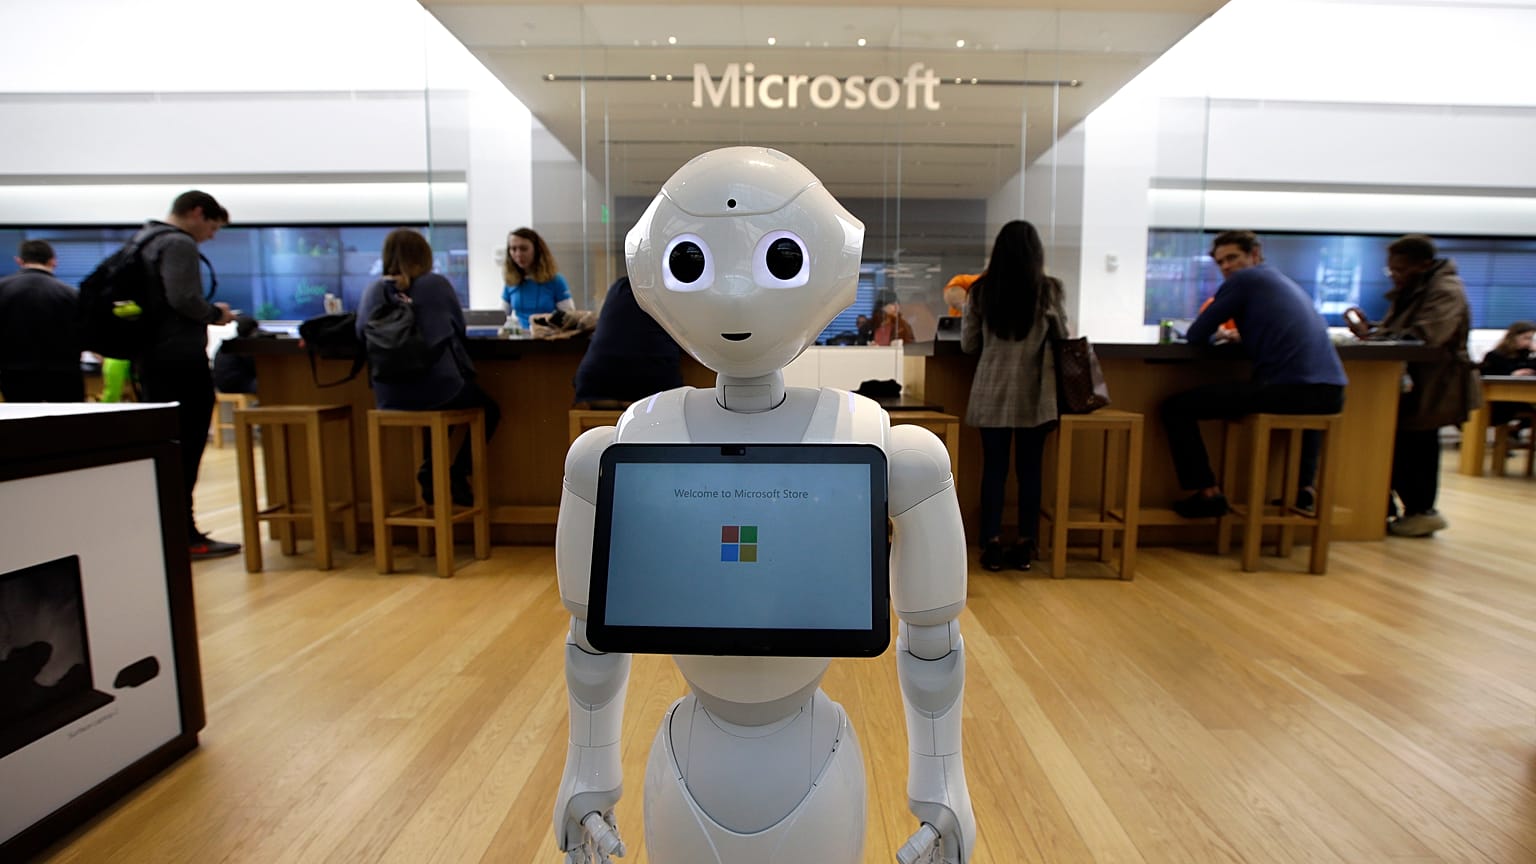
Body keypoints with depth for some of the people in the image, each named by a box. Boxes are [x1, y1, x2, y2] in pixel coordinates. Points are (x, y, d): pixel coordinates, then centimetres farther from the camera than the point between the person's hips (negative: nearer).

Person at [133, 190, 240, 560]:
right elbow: (184, 299, -22)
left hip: (151, 357, 10)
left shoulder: (144, 239, 19)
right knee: (185, 449, -6)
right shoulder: (179, 244, -11)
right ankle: (183, 536, -2)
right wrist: (216, 313, -5)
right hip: (180, 359, -10)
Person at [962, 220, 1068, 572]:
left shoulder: (981, 290, -2)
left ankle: (992, 546, 9)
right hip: (1034, 394, 0)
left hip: (992, 393, 1)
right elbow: (1063, 337, 7)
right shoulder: (1048, 290, -4)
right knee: (1029, 469, 8)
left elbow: (968, 344, 4)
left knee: (994, 468, 7)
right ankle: (1024, 547, 15)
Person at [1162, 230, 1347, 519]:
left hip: (1286, 389, -8)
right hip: (1331, 394, 8)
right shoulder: (1289, 283, 28)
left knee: (1175, 407, 1)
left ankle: (1207, 492, -1)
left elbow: (1196, 337, 3)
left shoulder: (1243, 278, 5)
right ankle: (1304, 486, 33)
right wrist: (1240, 336, 37)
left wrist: (1217, 333, 24)